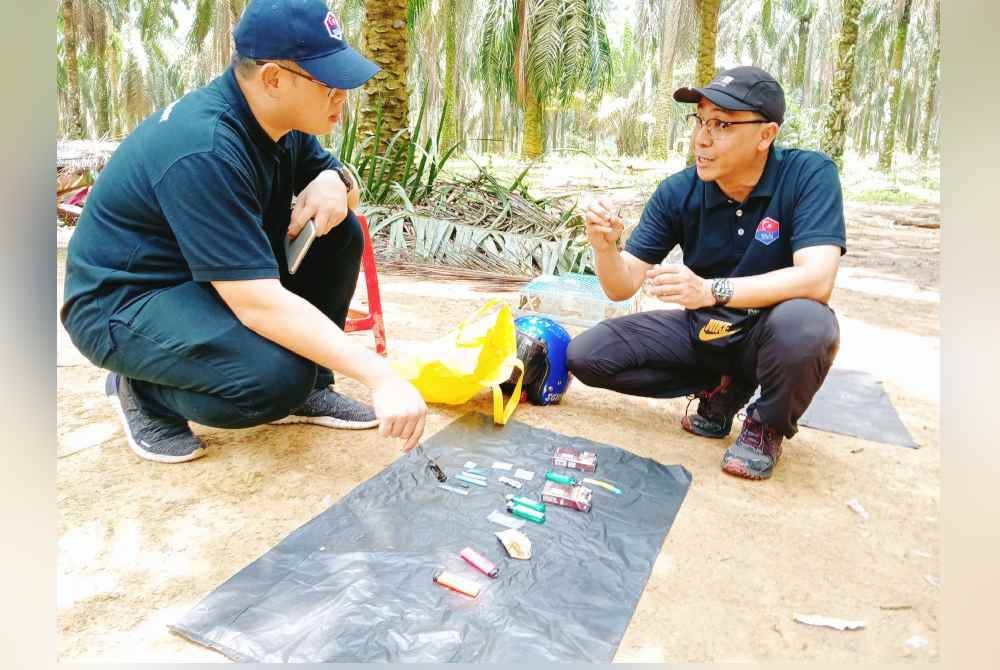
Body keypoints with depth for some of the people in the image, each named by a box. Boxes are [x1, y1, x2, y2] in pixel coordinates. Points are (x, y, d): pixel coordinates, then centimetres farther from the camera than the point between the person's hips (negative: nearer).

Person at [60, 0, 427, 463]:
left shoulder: (275, 118, -5)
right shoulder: (205, 150, -31)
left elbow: (336, 177, 10)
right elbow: (260, 304, -36)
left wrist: (335, 182, -17)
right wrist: (380, 376, -37)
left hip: (217, 279, 8)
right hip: (123, 302, -8)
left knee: (338, 233, -7)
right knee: (280, 376, -32)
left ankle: (308, 389, 3)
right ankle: (144, 391, -2)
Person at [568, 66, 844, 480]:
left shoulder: (809, 175, -18)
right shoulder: (677, 193, -10)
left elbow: (816, 279, -32)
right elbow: (622, 287, -11)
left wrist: (712, 290, -42)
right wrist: (605, 247, -33)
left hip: (774, 336, -3)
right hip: (705, 331, 4)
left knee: (802, 323, -39)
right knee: (586, 355, -11)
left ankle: (768, 424, -5)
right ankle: (722, 388, 6)